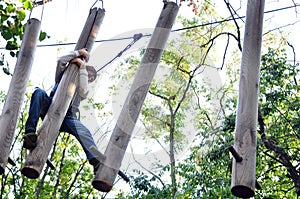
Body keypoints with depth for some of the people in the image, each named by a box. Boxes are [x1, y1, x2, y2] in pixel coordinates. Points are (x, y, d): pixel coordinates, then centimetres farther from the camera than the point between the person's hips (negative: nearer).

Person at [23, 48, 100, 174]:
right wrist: (78, 52, 9)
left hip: (67, 117, 0)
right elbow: (61, 61, 11)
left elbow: (83, 93, 2)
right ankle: (30, 132, -40)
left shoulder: (82, 89, 29)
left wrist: (82, 67, 4)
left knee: (84, 132, -30)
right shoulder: (63, 77, 30)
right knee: (39, 92, -29)